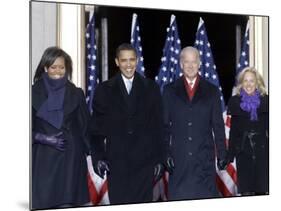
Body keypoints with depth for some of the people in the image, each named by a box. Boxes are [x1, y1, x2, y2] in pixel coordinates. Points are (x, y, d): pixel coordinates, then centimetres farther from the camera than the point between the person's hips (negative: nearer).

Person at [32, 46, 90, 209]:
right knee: (42, 204, -5)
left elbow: (86, 127, 9)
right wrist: (43, 138, -9)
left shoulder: (76, 94, 7)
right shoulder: (34, 93, 3)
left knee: (68, 203, -4)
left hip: (71, 159, 1)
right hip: (43, 159, 0)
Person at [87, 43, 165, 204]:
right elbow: (96, 126, 7)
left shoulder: (151, 88, 8)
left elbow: (159, 126, 8)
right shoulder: (104, 90, 7)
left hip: (145, 161, 1)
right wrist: (98, 158, -2)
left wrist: (160, 159, 3)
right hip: (117, 162, 0)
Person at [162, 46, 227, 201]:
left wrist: (222, 154, 4)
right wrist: (164, 153, 0)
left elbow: (218, 126, 8)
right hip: (178, 157, 0)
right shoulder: (170, 90, 9)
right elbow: (164, 125, 7)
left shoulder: (212, 91, 9)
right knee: (178, 196, 0)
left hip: (205, 157, 0)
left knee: (206, 194, -1)